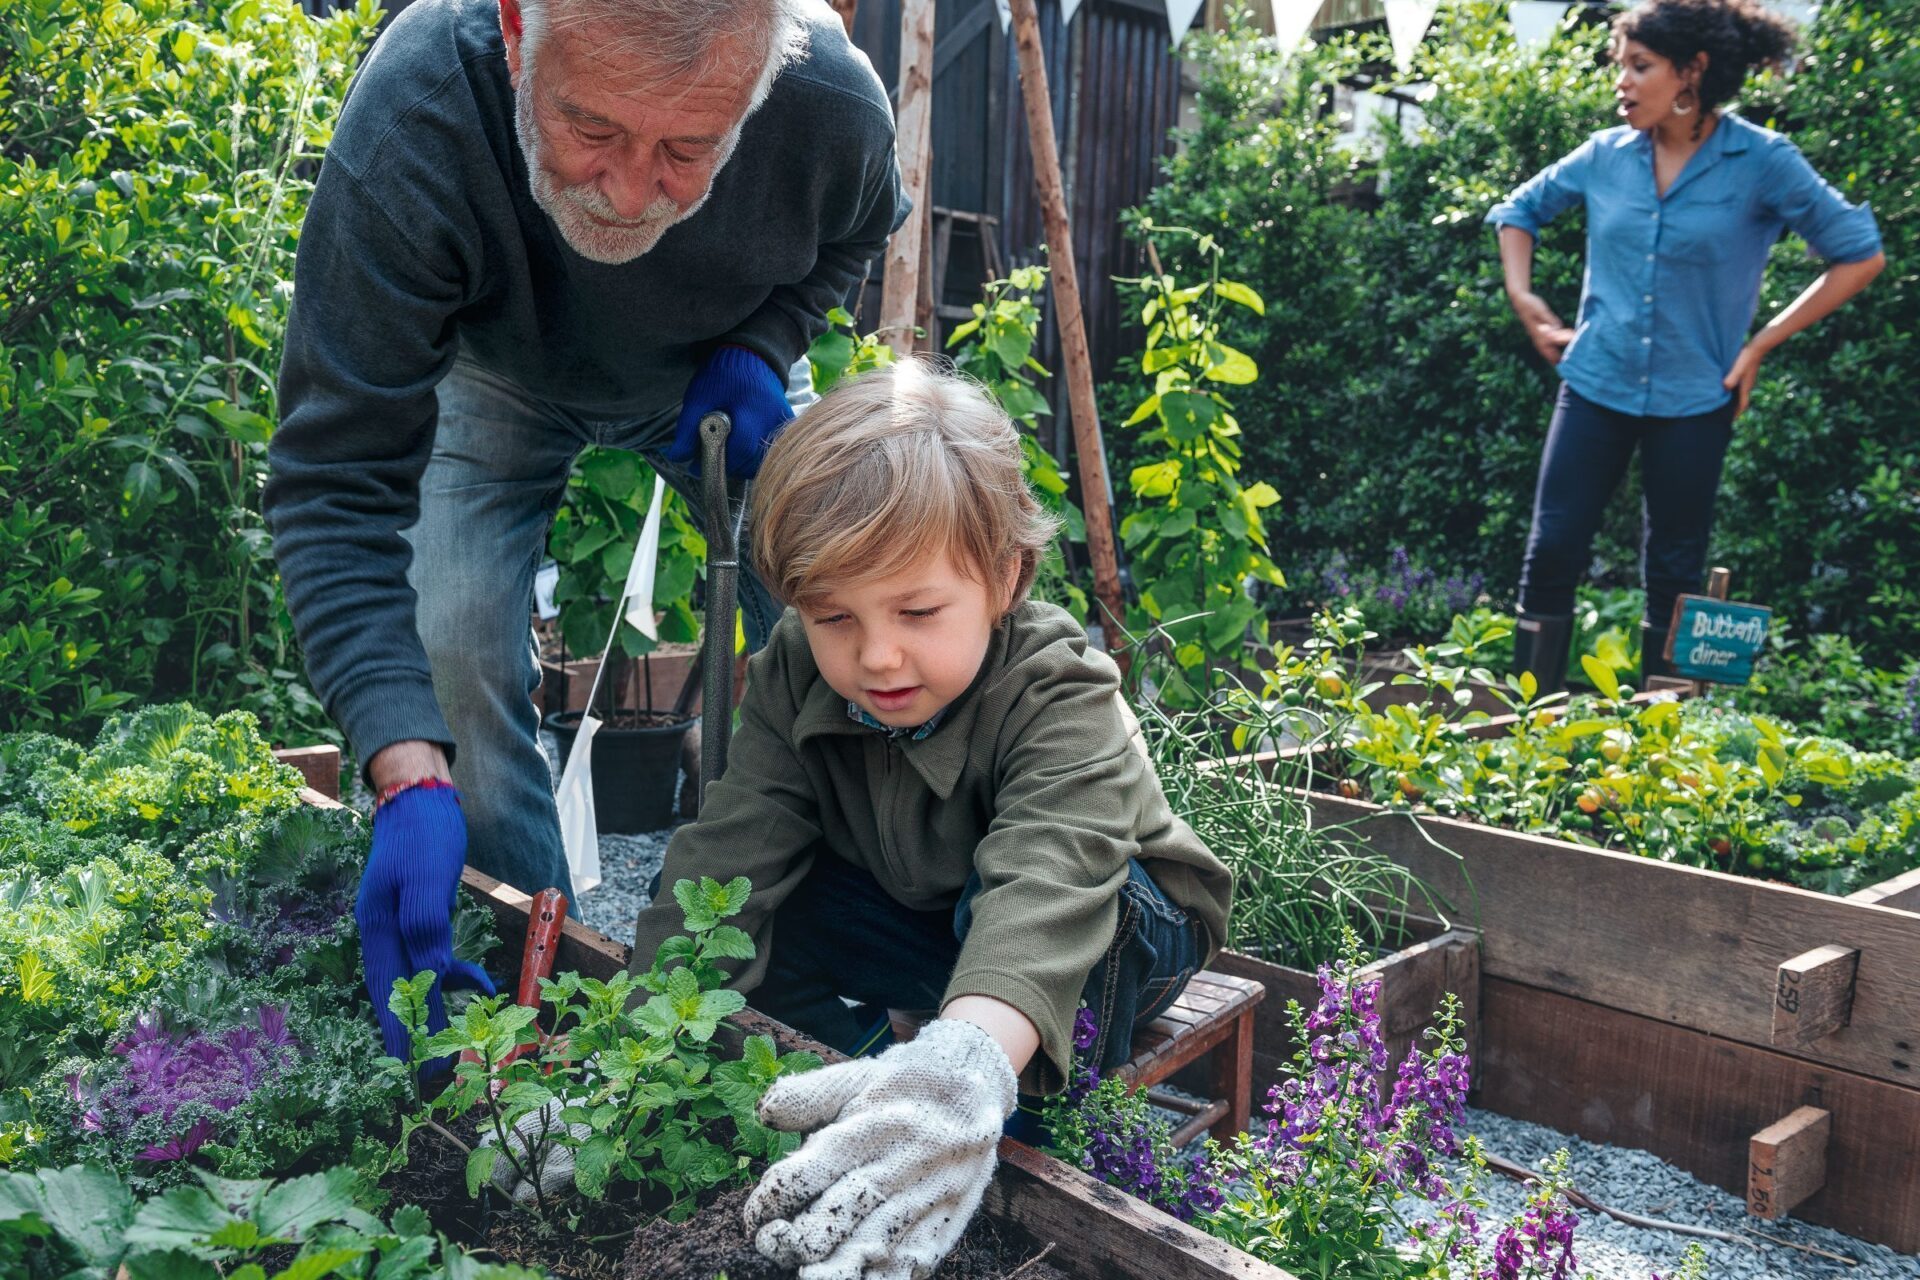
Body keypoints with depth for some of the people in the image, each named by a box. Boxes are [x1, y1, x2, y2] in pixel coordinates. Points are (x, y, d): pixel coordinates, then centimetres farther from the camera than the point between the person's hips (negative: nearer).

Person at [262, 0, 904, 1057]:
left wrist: (759, 350, -25)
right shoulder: (404, 127, -41)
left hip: (713, 380, 2)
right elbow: (337, 485, -40)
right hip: (498, 378, -1)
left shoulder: (835, 105, -34)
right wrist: (409, 776, -50)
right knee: (454, 647, -19)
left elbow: (852, 233, -5)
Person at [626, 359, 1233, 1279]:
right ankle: (858, 1098, 0)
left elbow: (1047, 882, -54)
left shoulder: (1062, 700, -35)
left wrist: (966, 1064, -74)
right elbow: (726, 857, -26)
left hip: (1113, 925, -4)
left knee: (998, 902, -37)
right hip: (919, 920, 5)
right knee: (772, 903, -20)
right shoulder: (795, 679, -19)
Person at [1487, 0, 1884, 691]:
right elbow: (1518, 211, 18)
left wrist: (1761, 344, -5)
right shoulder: (1606, 154, 1)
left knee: (1674, 575, 8)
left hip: (1694, 400, -2)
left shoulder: (1763, 162, -8)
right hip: (1596, 386, 2)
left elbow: (1861, 255, -1)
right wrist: (1525, 301, 5)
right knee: (1551, 553, -3)